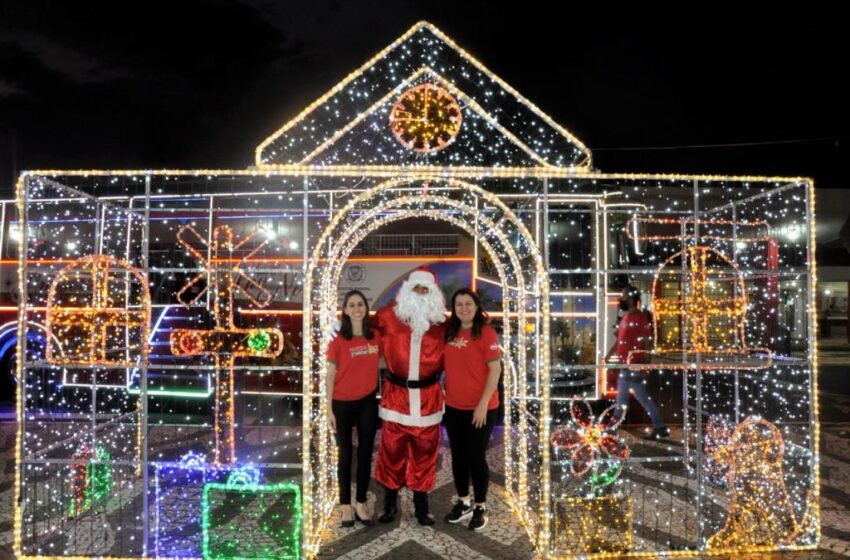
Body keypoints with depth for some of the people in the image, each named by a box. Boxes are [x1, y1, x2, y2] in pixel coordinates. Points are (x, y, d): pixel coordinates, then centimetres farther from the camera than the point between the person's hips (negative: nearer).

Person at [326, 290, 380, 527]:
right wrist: (329, 409, -8)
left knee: (365, 454, 8)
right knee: (345, 455, 7)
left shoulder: (376, 337, 1)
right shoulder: (338, 341, -7)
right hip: (343, 404, -2)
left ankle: (361, 504, 20)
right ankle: (346, 506, 18)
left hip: (368, 402, 3)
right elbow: (330, 375, -6)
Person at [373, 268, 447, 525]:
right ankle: (390, 503, 27)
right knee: (392, 450, 8)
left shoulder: (441, 323, 1)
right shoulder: (388, 315, -2)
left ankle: (422, 505, 28)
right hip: (396, 393, -1)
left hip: (428, 396, 1)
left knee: (425, 452, 11)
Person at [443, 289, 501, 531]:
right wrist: (444, 394, 4)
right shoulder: (449, 333, 5)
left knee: (476, 457, 5)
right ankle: (463, 503, 31)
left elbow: (495, 369, -13)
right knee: (458, 455, 14)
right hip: (453, 406, 5)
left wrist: (483, 404, -16)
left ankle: (481, 508, 22)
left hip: (480, 407, -5)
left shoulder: (486, 332, -11)